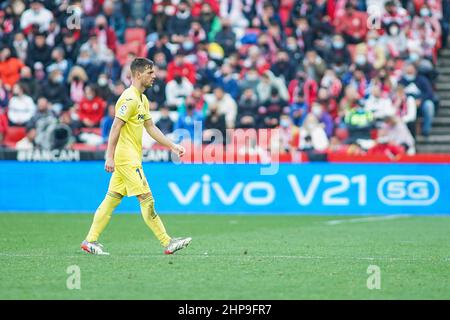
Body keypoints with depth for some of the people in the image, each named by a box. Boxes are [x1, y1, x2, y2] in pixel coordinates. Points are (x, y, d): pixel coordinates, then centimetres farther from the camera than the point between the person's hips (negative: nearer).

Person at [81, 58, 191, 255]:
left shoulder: (142, 99, 17)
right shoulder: (129, 99, -15)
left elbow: (151, 127, 23)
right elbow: (115, 127, -18)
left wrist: (172, 147, 19)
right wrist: (110, 156, -22)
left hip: (130, 158, 10)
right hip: (127, 158, -10)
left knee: (112, 199, 9)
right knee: (146, 199, -8)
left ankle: (91, 241, 12)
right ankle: (167, 243, -6)